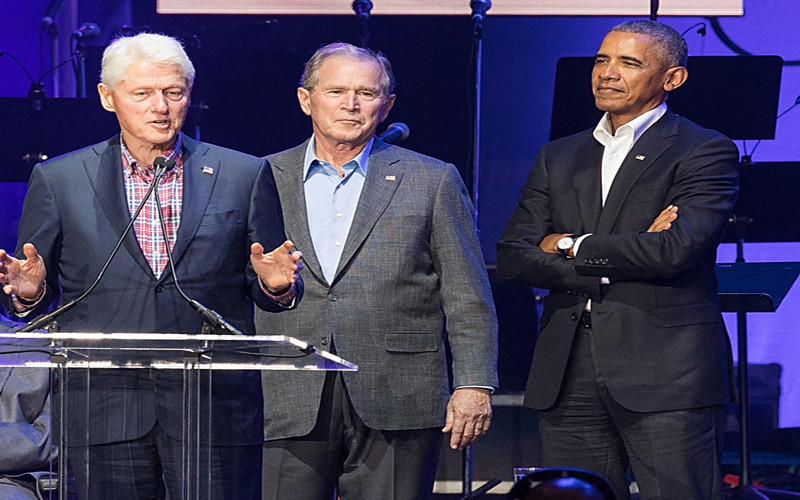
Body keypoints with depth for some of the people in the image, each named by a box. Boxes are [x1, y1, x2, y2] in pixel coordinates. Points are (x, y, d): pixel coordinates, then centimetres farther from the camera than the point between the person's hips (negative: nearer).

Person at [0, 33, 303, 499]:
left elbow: (264, 291, 11)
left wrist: (276, 284, -12)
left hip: (218, 409, 0)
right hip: (105, 408, 0)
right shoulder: (59, 180, 8)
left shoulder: (245, 176, 8)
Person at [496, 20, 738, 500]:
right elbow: (513, 258, 7)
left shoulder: (706, 152, 1)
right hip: (569, 378, 5)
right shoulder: (559, 158, 18)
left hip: (667, 373, -5)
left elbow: (676, 250, -15)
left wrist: (571, 245, -1)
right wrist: (627, 253, -6)